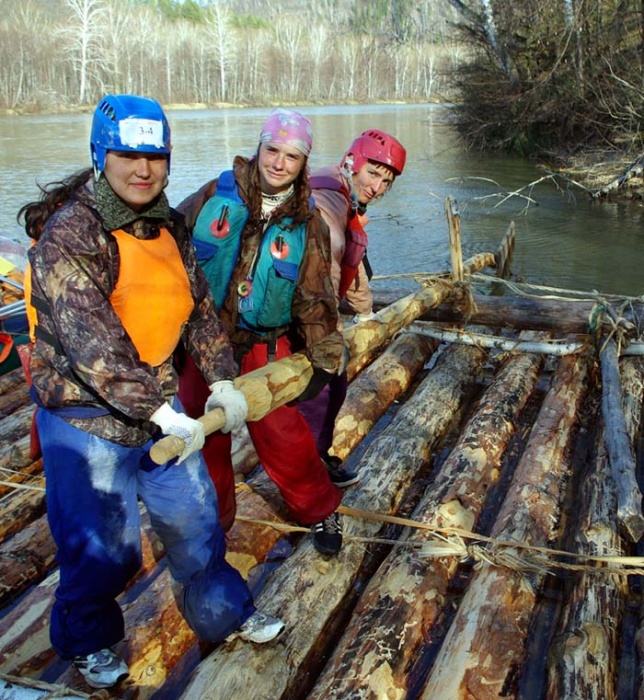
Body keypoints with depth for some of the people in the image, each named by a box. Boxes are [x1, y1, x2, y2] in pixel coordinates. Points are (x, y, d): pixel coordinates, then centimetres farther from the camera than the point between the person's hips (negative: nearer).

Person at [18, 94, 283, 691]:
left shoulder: (168, 226, 3)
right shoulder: (69, 234, -21)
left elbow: (198, 307, 12)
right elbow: (91, 344, -28)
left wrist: (221, 380, 6)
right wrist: (161, 414, -29)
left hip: (159, 401, 7)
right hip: (85, 415, -6)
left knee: (193, 519, 17)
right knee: (102, 547, 7)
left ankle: (223, 614, 40)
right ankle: (86, 642, 37)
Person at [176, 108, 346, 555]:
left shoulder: (307, 224, -4)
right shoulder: (216, 196, -5)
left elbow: (315, 299, -3)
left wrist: (325, 358, -7)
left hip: (266, 348, -2)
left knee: (281, 435, -1)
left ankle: (320, 511, 26)